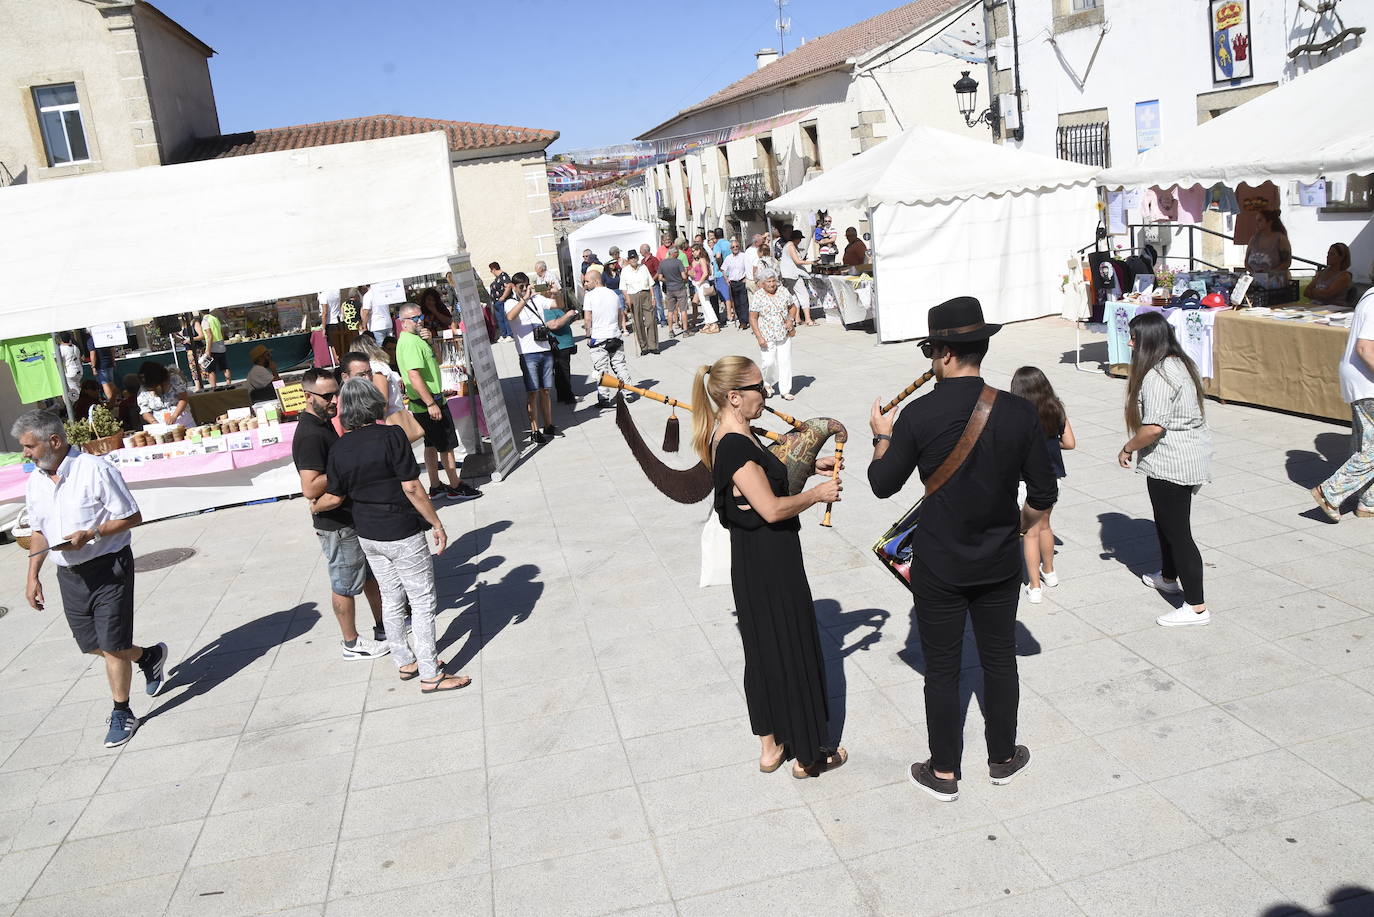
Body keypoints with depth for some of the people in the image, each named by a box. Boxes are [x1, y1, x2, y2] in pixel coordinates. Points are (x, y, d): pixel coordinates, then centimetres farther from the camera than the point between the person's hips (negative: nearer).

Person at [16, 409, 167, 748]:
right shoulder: (35, 482, 5)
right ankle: (149, 656, 38)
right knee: (91, 644, 12)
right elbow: (39, 532, 16)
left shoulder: (95, 470, -16)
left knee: (112, 644, -3)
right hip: (69, 574, 7)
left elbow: (132, 517, -13)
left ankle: (122, 714, 13)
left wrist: (90, 534, -25)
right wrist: (32, 576, 9)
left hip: (109, 567, -7)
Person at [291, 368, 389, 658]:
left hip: (354, 516, 10)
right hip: (336, 525, -10)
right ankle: (351, 643, 22)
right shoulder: (310, 436, -25)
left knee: (372, 573, 22)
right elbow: (310, 488, -32)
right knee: (345, 584, 6)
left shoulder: (324, 424, 6)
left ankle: (383, 625, 37)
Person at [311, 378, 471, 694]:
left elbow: (335, 497, 4)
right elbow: (411, 487, -19)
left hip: (367, 535, 6)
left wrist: (314, 507, 26)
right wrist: (437, 525, -12)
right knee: (423, 602, 4)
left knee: (391, 599, 19)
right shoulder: (391, 435, -17)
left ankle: (404, 662, 32)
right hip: (402, 534, -6)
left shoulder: (339, 449, -1)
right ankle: (430, 675, 9)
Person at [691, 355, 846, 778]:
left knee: (765, 650, 19)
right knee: (793, 651, 5)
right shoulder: (735, 445, -25)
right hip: (770, 563, -10)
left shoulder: (725, 435, 6)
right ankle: (807, 754, 21)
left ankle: (770, 745, 33)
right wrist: (817, 494, -12)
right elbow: (772, 508, -27)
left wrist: (808, 465, 13)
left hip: (753, 561, 10)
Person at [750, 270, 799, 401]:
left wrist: (791, 320, -1)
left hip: (784, 334, 3)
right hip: (767, 336, -3)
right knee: (769, 362, -6)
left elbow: (793, 307, 18)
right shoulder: (757, 297, -9)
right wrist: (759, 337, -14)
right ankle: (767, 383, 24)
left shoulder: (784, 293, 3)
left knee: (785, 361, 2)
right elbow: (752, 318, -8)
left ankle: (785, 390, 11)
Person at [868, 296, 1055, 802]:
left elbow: (883, 484, -8)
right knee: (1000, 660, 20)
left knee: (942, 669, 11)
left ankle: (944, 772, 26)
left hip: (939, 567, -2)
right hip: (1001, 564, 3)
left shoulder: (918, 415, -19)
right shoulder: (1019, 412, -11)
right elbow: (1043, 495, -4)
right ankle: (1003, 758, 37)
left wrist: (883, 436, 9)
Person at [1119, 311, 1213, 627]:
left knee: (1176, 531, -3)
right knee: (1166, 521, 26)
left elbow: (1153, 427, -29)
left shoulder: (1156, 376, -23)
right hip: (1192, 455, 11)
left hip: (1171, 463, -11)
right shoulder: (1180, 363, 9)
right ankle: (1169, 577, 45)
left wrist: (1127, 449, -13)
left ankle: (1197, 607, 2)